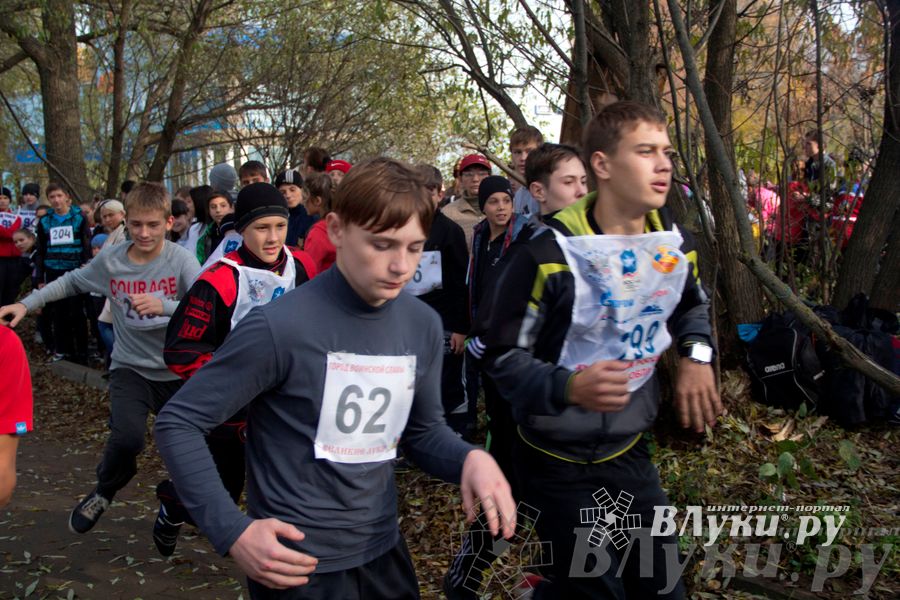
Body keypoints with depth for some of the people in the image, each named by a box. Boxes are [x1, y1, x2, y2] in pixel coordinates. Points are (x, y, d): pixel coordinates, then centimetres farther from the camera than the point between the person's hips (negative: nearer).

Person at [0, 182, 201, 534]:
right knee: (127, 438, -24)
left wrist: (164, 305, -41)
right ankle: (103, 493, 9)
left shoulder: (181, 260, -14)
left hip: (178, 371, 0)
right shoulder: (110, 260, -4)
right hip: (130, 368, 1)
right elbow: (72, 282, 15)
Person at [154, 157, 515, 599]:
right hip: (299, 562, -6)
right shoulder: (279, 328, -22)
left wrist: (469, 458, -13)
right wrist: (232, 531, -22)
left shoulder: (423, 326, -4)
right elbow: (178, 423, -14)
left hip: (382, 549, 6)